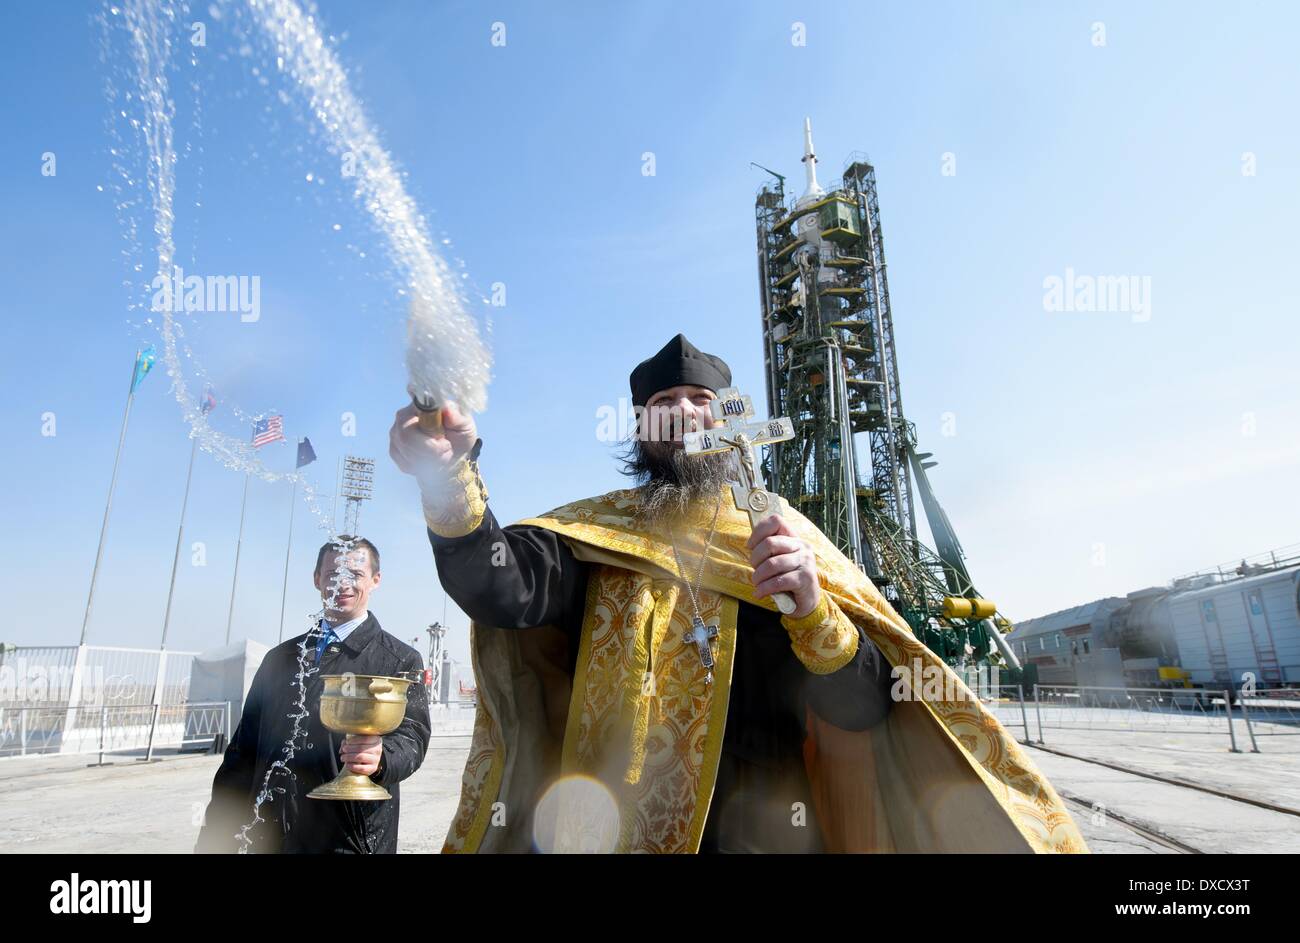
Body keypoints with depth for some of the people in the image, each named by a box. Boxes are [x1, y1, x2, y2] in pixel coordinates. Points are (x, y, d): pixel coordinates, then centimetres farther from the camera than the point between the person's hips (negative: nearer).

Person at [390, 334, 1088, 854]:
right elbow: (502, 585, -18)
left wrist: (812, 608, -24)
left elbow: (866, 707, -6)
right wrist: (450, 480, -35)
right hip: (616, 831, 0)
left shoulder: (786, 539, 2)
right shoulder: (596, 533, 2)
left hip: (765, 830, 0)